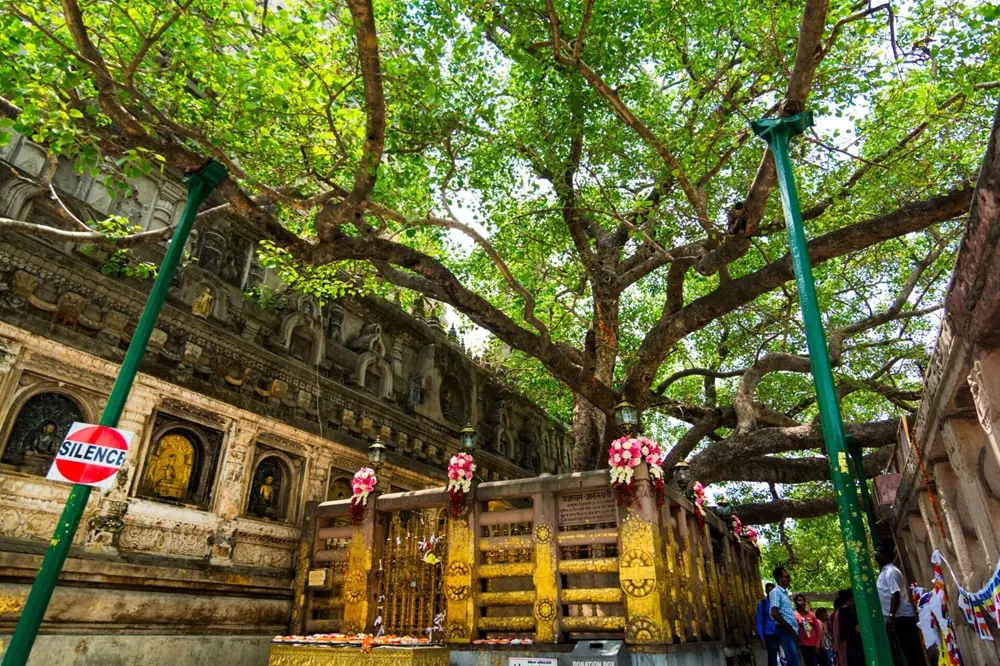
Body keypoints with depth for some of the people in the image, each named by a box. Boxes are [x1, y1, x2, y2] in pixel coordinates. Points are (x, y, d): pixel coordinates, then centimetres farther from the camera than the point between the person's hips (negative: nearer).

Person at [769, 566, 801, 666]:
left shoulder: (784, 593, 20)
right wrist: (791, 629, -16)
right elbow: (775, 613, -20)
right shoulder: (776, 592, -9)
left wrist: (795, 630, 13)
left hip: (791, 632, 9)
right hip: (785, 631, -9)